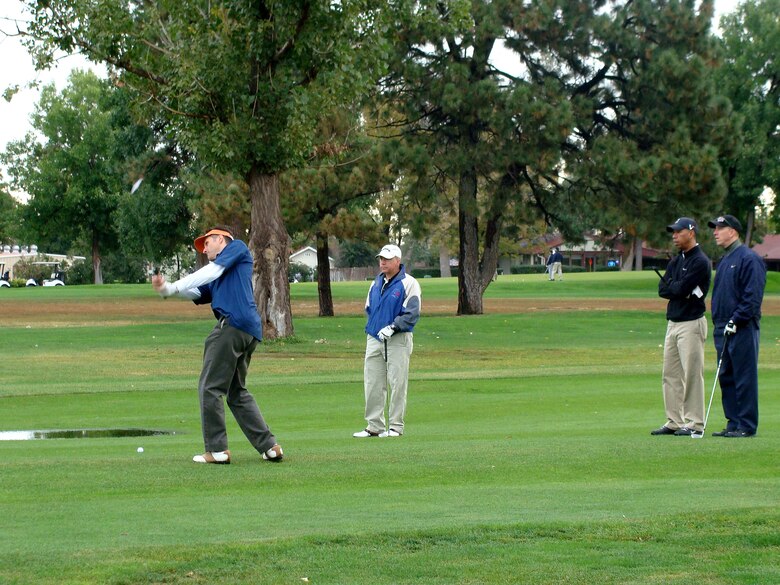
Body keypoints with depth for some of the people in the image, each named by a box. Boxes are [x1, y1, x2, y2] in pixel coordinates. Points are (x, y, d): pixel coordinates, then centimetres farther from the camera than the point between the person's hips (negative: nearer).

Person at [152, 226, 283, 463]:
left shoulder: (237, 247, 10)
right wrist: (165, 289, -1)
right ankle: (269, 446, 13)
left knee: (210, 387, -7)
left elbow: (211, 272, -3)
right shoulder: (215, 277, 31)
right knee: (237, 392, 16)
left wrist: (175, 286, -2)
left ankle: (217, 450, -8)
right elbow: (196, 293, 14)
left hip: (234, 323, -10)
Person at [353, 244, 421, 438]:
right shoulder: (376, 283, 15)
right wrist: (372, 327, 12)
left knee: (397, 383, -4)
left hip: (398, 340, -6)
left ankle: (395, 426, 1)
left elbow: (412, 314, -11)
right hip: (374, 339, 6)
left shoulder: (408, 284, -5)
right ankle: (374, 426, 11)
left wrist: (392, 327, -19)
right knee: (372, 384, 5)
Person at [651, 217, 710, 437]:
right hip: (673, 322, 9)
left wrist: (672, 286, 1)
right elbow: (662, 289, 7)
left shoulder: (700, 262, -10)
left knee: (692, 374, -7)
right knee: (671, 374, 9)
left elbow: (682, 289, -19)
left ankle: (694, 424, -4)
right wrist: (679, 288, -8)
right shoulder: (676, 261, 17)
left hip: (691, 322, -9)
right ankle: (674, 421, 14)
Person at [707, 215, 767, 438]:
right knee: (726, 377, 9)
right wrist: (719, 322, 14)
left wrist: (736, 320, -18)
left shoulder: (749, 259, -10)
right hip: (723, 327, 9)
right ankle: (734, 423, 15)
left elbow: (753, 295, -15)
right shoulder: (724, 261, 19)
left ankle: (747, 425, -3)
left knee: (744, 377, -6)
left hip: (742, 329, -9)